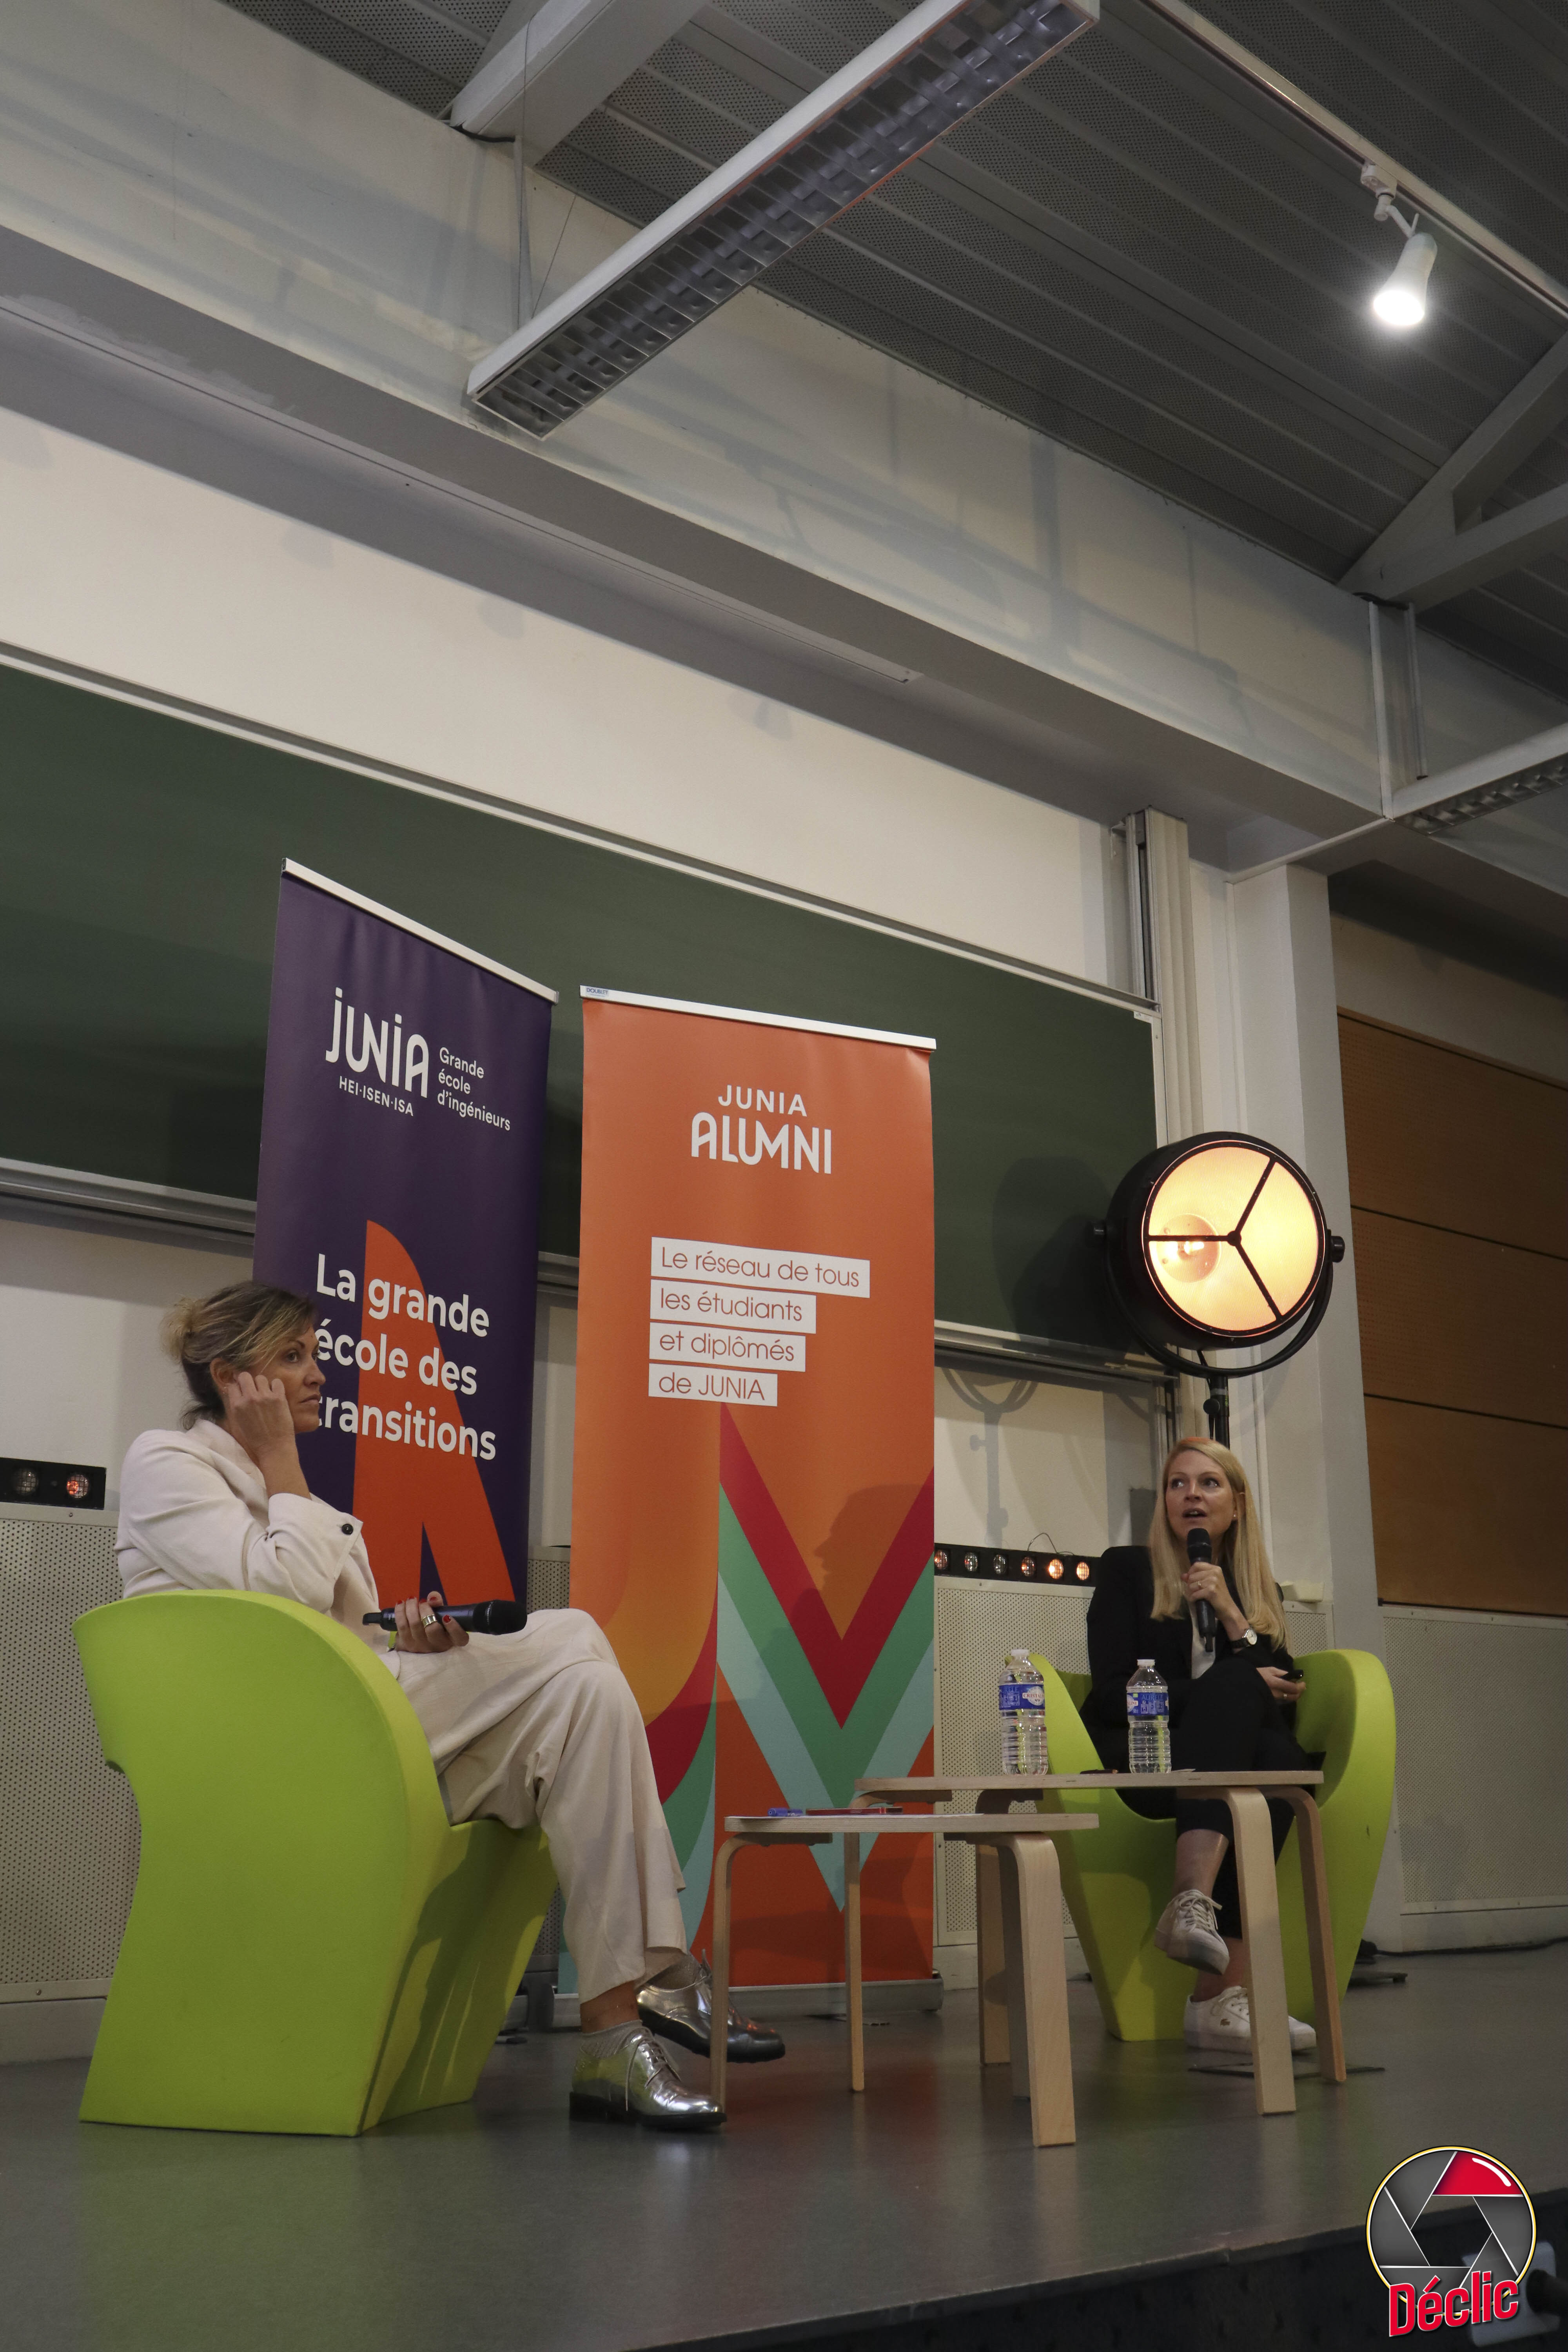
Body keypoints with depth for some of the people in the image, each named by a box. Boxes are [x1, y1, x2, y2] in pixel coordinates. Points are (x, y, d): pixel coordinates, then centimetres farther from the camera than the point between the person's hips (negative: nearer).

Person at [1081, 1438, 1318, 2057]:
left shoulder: (1259, 1591, 18)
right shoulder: (1127, 1569, 7)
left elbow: (1286, 1701, 5)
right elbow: (1115, 1691, -5)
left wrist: (1232, 1618, -8)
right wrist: (1237, 1695, -9)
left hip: (1243, 1759, 4)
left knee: (1278, 1760, -33)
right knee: (1233, 1687, -32)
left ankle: (1216, 1999, -40)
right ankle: (1193, 1904, -49)